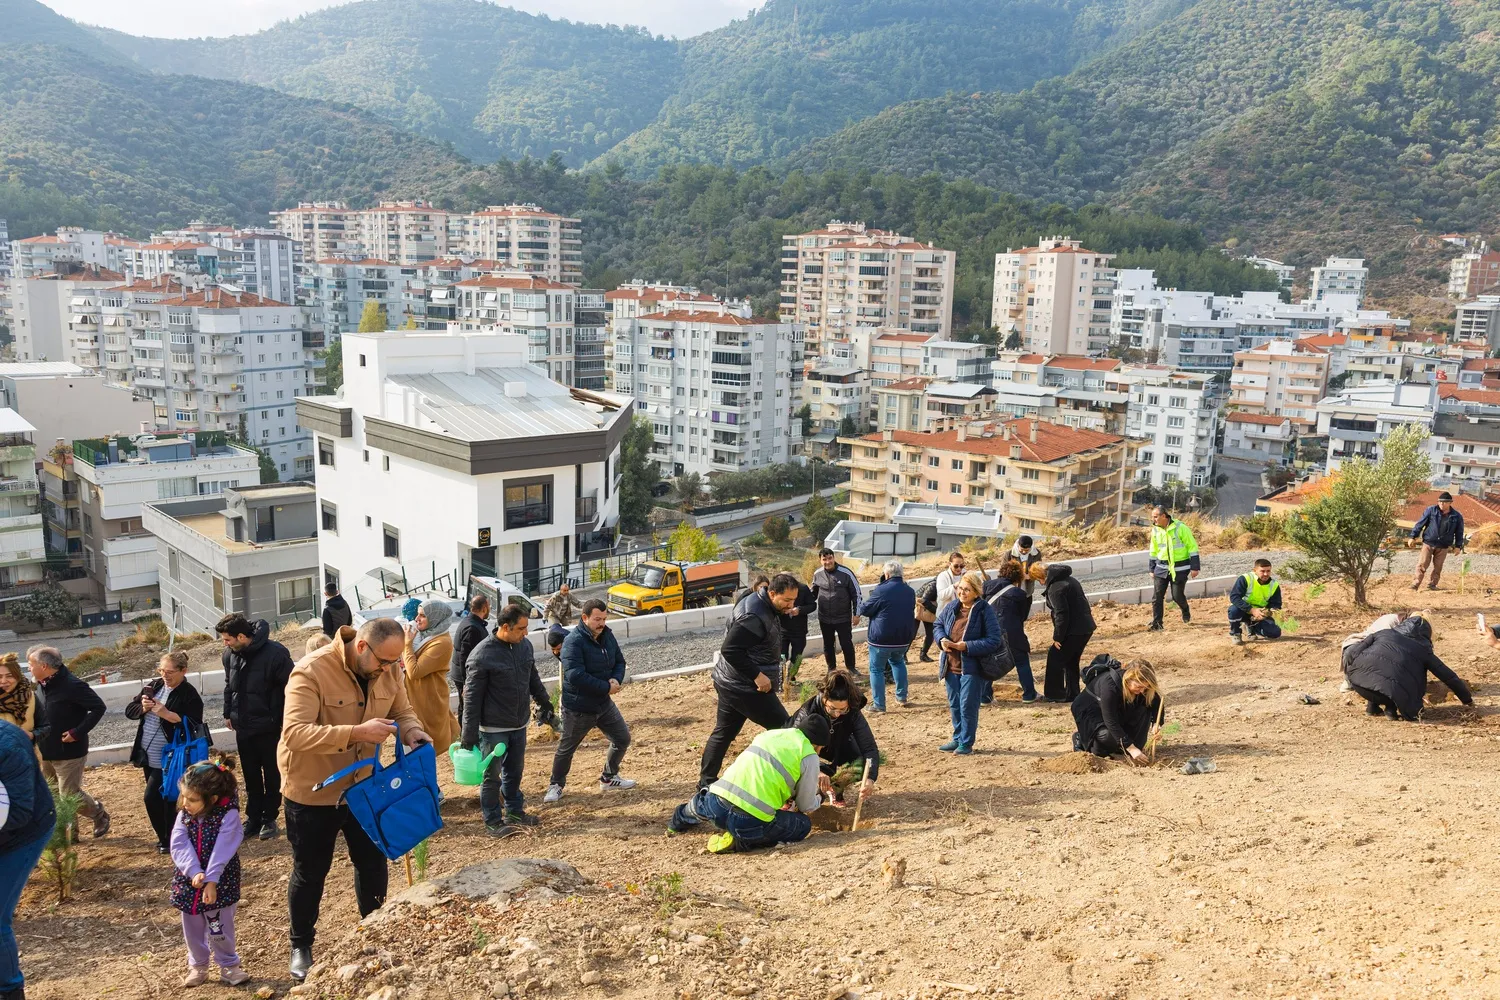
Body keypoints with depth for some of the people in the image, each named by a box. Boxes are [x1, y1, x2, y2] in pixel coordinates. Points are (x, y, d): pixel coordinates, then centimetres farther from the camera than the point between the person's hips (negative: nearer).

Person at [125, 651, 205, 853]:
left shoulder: (189, 695, -13)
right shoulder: (153, 686, 7)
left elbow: (194, 726, -21)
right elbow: (129, 710, 9)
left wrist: (167, 714, -30)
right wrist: (143, 708, -13)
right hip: (148, 756, 7)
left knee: (152, 798, -8)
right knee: (163, 798, 15)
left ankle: (167, 839, 8)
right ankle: (167, 837, 30)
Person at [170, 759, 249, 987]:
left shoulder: (228, 815, -19)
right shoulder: (184, 815, -4)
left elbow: (222, 851, -23)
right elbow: (179, 846, -13)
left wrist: (211, 880, -28)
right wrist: (194, 872, -25)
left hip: (219, 882, -4)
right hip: (189, 881, 5)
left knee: (219, 928, 4)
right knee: (192, 928, 16)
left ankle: (229, 965, 24)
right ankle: (198, 965, 35)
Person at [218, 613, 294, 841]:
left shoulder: (274, 653, -21)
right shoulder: (229, 655, -1)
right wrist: (228, 714, 14)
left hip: (268, 727, -5)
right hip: (243, 727, 5)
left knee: (272, 775, 9)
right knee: (250, 776, 14)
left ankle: (270, 819, 22)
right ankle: (253, 819, 25)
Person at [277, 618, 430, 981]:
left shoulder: (387, 669, -9)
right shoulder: (311, 672, -27)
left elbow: (402, 711, 3)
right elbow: (295, 733, -35)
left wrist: (412, 732, -21)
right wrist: (356, 733, -43)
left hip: (363, 785, 5)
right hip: (313, 791, -5)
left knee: (373, 861, 14)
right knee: (310, 871, 11)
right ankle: (301, 946, 32)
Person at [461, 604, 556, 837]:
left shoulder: (525, 645, -1)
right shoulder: (482, 655, -21)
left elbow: (534, 678, 16)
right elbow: (472, 697, -16)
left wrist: (544, 703, 22)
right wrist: (469, 734, -15)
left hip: (519, 725, 6)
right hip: (493, 729, -6)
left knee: (515, 771, 19)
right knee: (492, 776, 6)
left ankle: (514, 811, 34)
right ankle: (493, 821, 18)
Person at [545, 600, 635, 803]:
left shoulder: (607, 635, 0)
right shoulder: (574, 641, -23)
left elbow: (619, 661, 10)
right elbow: (575, 675, -31)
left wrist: (616, 679, -13)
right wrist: (606, 687, -25)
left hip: (604, 703, 7)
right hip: (578, 708, -7)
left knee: (622, 739, 14)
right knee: (567, 748, 8)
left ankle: (609, 778, 34)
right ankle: (556, 785, 30)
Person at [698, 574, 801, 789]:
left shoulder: (760, 605, 8)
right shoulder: (754, 616, -26)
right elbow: (730, 649, -28)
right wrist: (757, 675, -25)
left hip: (730, 683, 10)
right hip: (746, 688, -10)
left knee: (723, 732, 17)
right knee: (783, 730, 0)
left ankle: (706, 782, 26)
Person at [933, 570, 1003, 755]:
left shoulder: (985, 611, -15)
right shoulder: (951, 607, 2)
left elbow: (994, 641, -18)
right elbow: (938, 625, 15)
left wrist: (966, 646, -23)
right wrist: (942, 639, -7)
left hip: (972, 668, -6)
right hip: (951, 666, 6)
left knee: (967, 707, -1)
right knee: (954, 705, 17)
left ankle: (966, 743, 14)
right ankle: (957, 739, 32)